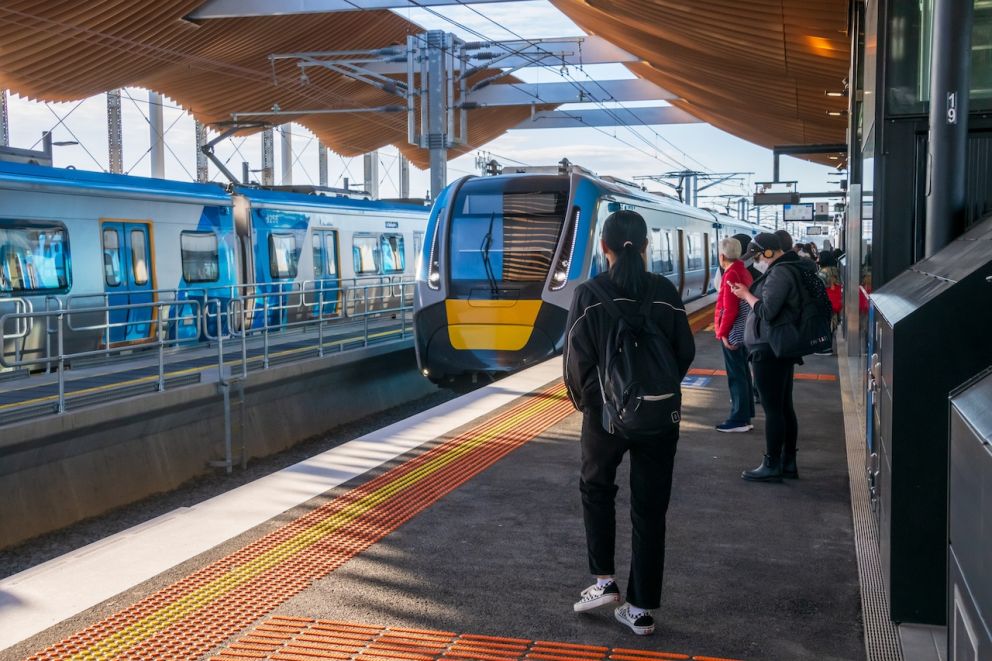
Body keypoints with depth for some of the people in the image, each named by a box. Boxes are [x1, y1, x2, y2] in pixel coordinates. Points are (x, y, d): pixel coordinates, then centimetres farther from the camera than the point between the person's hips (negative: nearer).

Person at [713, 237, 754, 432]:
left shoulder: (731, 275, -17)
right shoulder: (743, 271, 11)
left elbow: (729, 309, -22)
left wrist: (723, 332, -17)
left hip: (733, 333, -9)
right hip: (743, 331, 9)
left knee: (736, 375, -5)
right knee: (742, 372, 17)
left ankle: (740, 420, -2)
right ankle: (746, 410, 27)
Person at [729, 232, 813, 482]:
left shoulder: (779, 273, -18)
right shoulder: (792, 268, 14)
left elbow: (767, 311, -21)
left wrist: (746, 295, -9)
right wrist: (750, 294, 11)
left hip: (769, 350, -10)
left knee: (772, 408, -5)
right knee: (785, 406, 14)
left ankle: (772, 466, 0)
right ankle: (788, 462, 22)